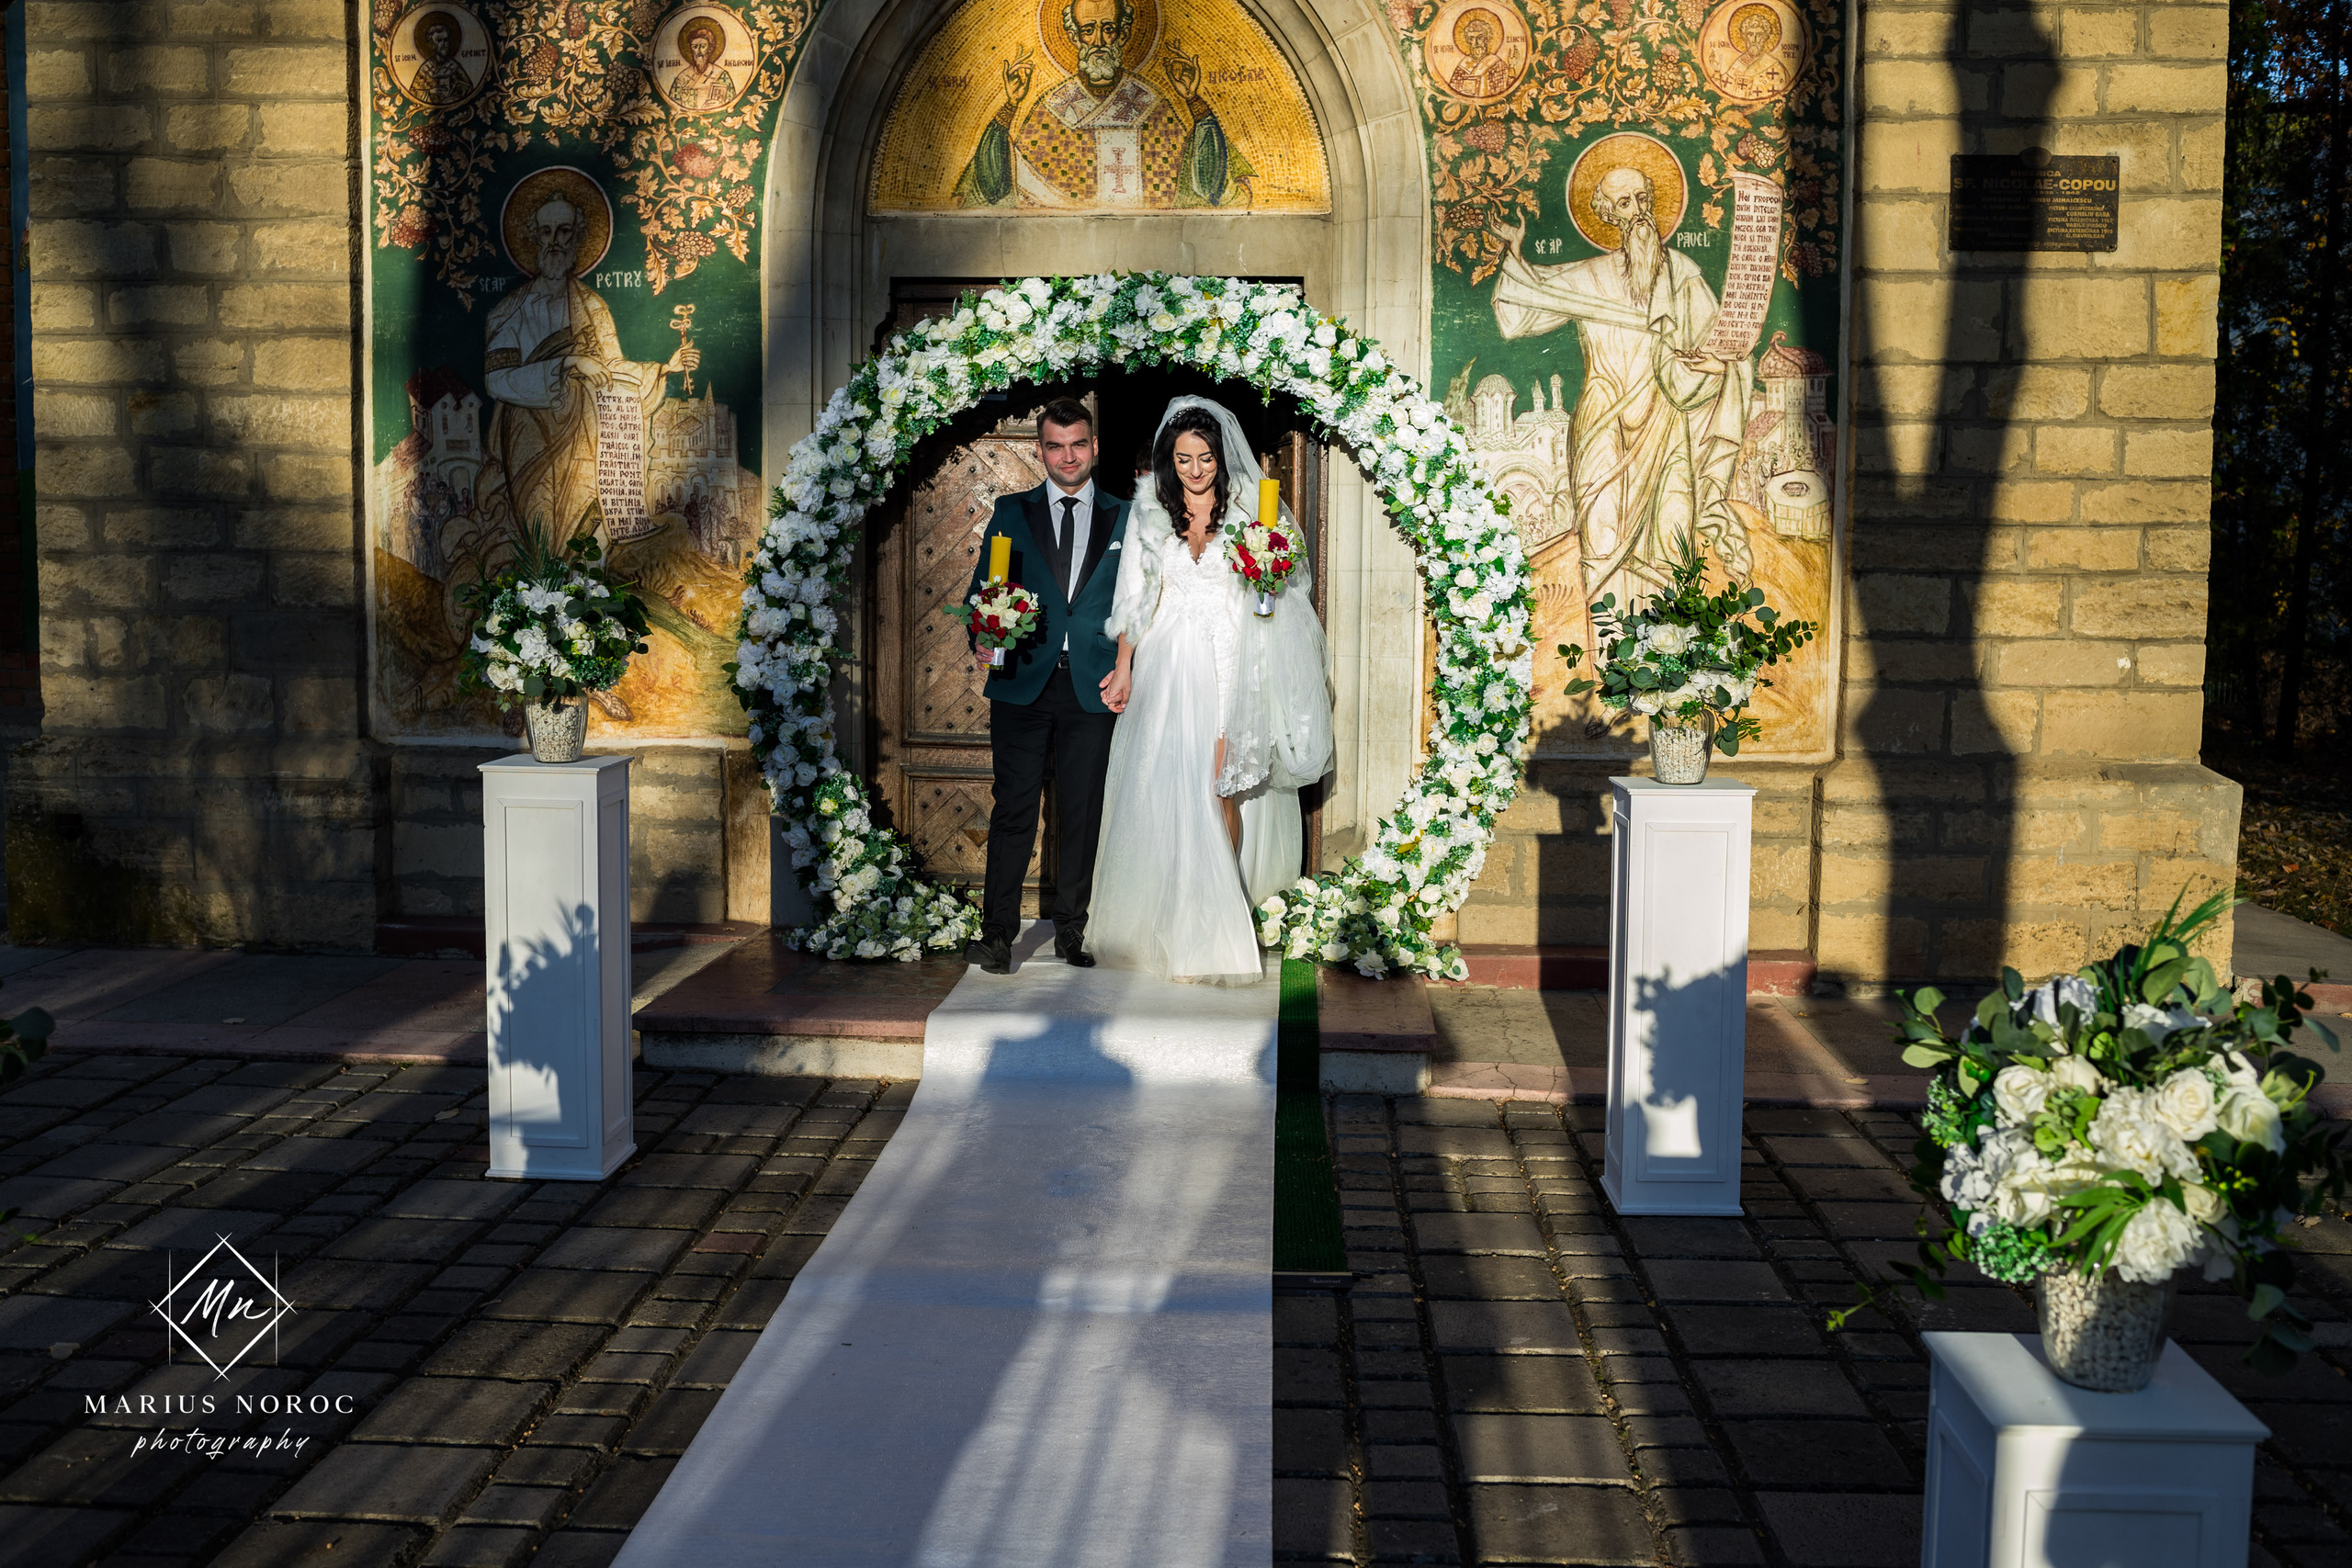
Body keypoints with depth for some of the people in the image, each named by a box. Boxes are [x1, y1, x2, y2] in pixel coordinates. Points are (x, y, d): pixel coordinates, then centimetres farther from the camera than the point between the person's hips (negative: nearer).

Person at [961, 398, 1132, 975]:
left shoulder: (1125, 517, 10)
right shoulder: (1011, 512, 10)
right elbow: (981, 588, 8)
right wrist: (982, 640, -11)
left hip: (1093, 689, 1)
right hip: (1022, 684, 0)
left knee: (1082, 815, 6)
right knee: (1014, 810, -2)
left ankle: (1071, 932, 17)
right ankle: (997, 933, 4)